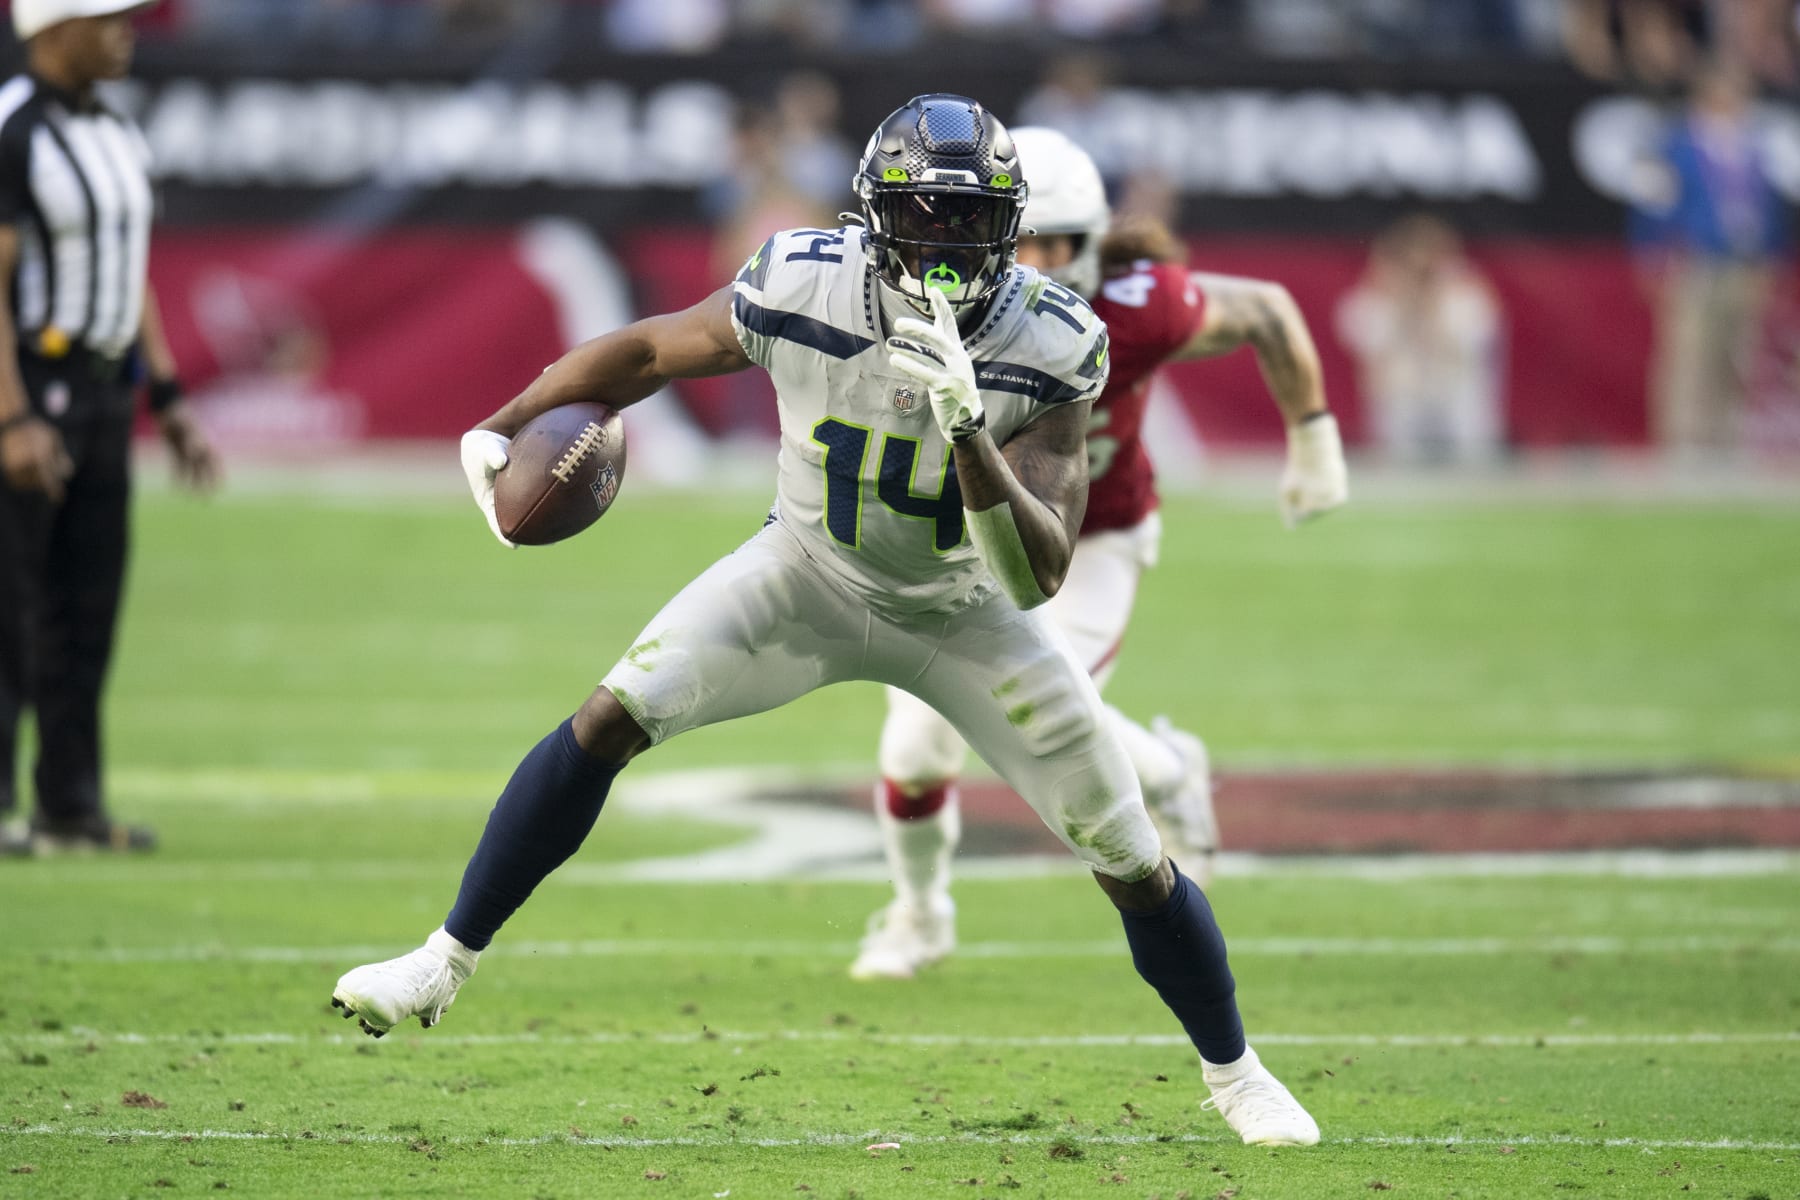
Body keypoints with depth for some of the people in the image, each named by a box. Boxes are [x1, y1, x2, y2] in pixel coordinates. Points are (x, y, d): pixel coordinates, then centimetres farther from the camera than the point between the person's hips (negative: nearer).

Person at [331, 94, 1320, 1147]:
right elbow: (649, 352, -5)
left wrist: (967, 429, -49)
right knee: (611, 721, -16)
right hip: (811, 575, 1)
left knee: (1134, 865, -1)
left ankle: (1233, 1069, 26)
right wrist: (498, 430, 1)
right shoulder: (802, 290, -26)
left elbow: (1037, 577, -34)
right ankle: (447, 962, 0)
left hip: (960, 614, -1)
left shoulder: (1050, 347, -29)